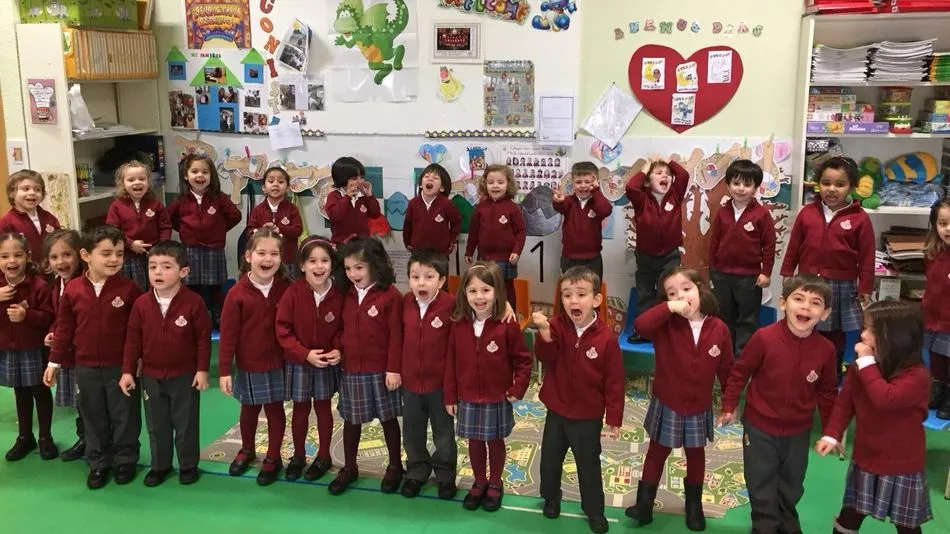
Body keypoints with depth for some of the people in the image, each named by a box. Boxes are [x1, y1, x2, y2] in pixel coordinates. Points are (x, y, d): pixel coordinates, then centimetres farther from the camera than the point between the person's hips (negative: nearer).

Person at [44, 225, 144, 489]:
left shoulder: (128, 288, -12)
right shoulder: (73, 289, -5)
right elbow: (64, 328, 4)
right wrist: (55, 361, 5)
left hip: (121, 366, -2)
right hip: (85, 368, 2)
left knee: (125, 415, 10)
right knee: (93, 417, 15)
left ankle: (126, 459, 27)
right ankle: (99, 463, 30)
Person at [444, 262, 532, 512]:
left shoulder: (507, 326, -16)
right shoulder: (458, 325, -7)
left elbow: (523, 360, -7)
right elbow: (451, 363, -1)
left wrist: (517, 390, -9)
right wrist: (450, 396, 1)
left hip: (497, 399, -2)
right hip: (468, 398, 2)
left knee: (495, 441, 14)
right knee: (474, 441, 16)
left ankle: (495, 485, 33)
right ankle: (479, 482, 36)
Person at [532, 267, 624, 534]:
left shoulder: (606, 337, -18)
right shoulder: (556, 325, -10)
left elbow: (614, 382, -11)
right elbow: (546, 358, -19)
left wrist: (614, 418, -7)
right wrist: (544, 332, -36)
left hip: (588, 417, -2)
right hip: (556, 411, 3)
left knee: (589, 465, 14)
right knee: (549, 459, 20)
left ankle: (594, 509, 34)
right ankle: (551, 497, 45)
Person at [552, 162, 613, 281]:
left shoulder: (598, 202, -3)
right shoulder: (569, 201, -2)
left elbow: (606, 211, -25)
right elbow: (560, 207, -25)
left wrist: (596, 191, -18)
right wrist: (559, 201, -49)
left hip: (592, 259, -1)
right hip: (569, 258, 1)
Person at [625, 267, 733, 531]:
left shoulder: (719, 329, -10)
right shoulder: (666, 325, -14)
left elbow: (727, 369, -2)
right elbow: (640, 325, -35)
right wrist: (669, 308, -37)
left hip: (699, 407, 2)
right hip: (667, 404, -1)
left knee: (696, 455, 19)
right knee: (657, 452, 12)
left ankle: (694, 505, 37)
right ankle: (644, 504, 22)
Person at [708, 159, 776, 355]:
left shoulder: (762, 214, -9)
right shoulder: (722, 212, 2)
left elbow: (769, 245, -7)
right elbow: (714, 243, 7)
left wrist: (766, 272, -8)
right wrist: (712, 271, 8)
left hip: (749, 277, -4)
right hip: (722, 275, 4)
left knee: (747, 321, 6)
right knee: (723, 318, 15)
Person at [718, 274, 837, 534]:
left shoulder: (826, 349, -14)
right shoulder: (764, 337, -23)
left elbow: (827, 392, 0)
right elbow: (740, 372, -9)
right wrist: (729, 406, -4)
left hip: (799, 431, 3)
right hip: (760, 427, -3)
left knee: (792, 486, 24)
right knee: (761, 487, 12)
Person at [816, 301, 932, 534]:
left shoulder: (917, 375, -23)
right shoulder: (860, 367, -5)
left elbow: (885, 398, -39)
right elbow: (845, 402, 2)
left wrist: (867, 362, -31)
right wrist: (832, 434, -8)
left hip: (902, 466, -4)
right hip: (865, 459, 4)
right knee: (850, 515, 15)